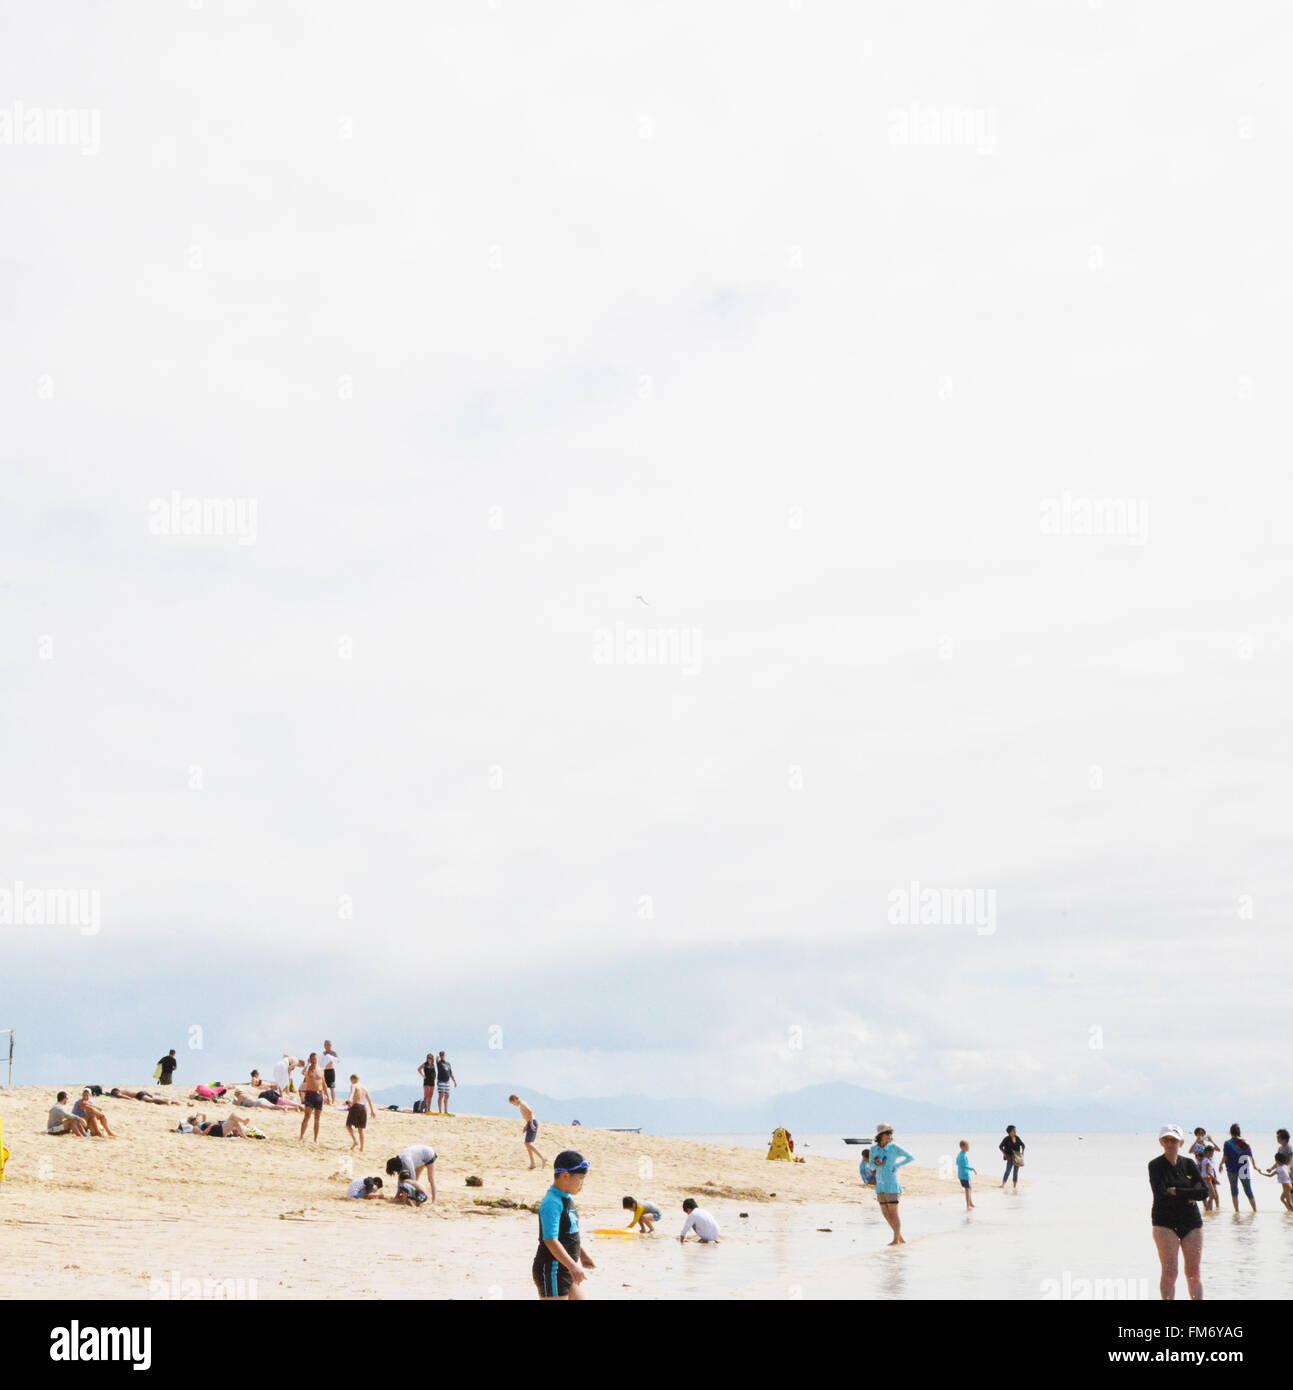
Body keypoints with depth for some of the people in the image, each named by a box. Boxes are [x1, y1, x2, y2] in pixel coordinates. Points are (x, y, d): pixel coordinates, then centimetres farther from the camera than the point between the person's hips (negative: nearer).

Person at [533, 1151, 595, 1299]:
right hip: (551, 1270, -10)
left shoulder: (568, 1199, 10)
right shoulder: (552, 1203, -21)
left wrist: (582, 1256, 30)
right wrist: (573, 1265, -33)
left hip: (569, 1269, 10)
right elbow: (550, 1240, -28)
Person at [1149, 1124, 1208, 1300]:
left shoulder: (1188, 1163, 10)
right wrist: (1190, 1194, -9)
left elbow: (1204, 1192, -1)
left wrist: (1176, 1191, -8)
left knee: (1193, 1272, 3)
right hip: (1165, 1222, -3)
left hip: (1191, 1221, 3)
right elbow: (1160, 1194, -15)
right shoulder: (1155, 1165, -1)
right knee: (1169, 1272, -6)